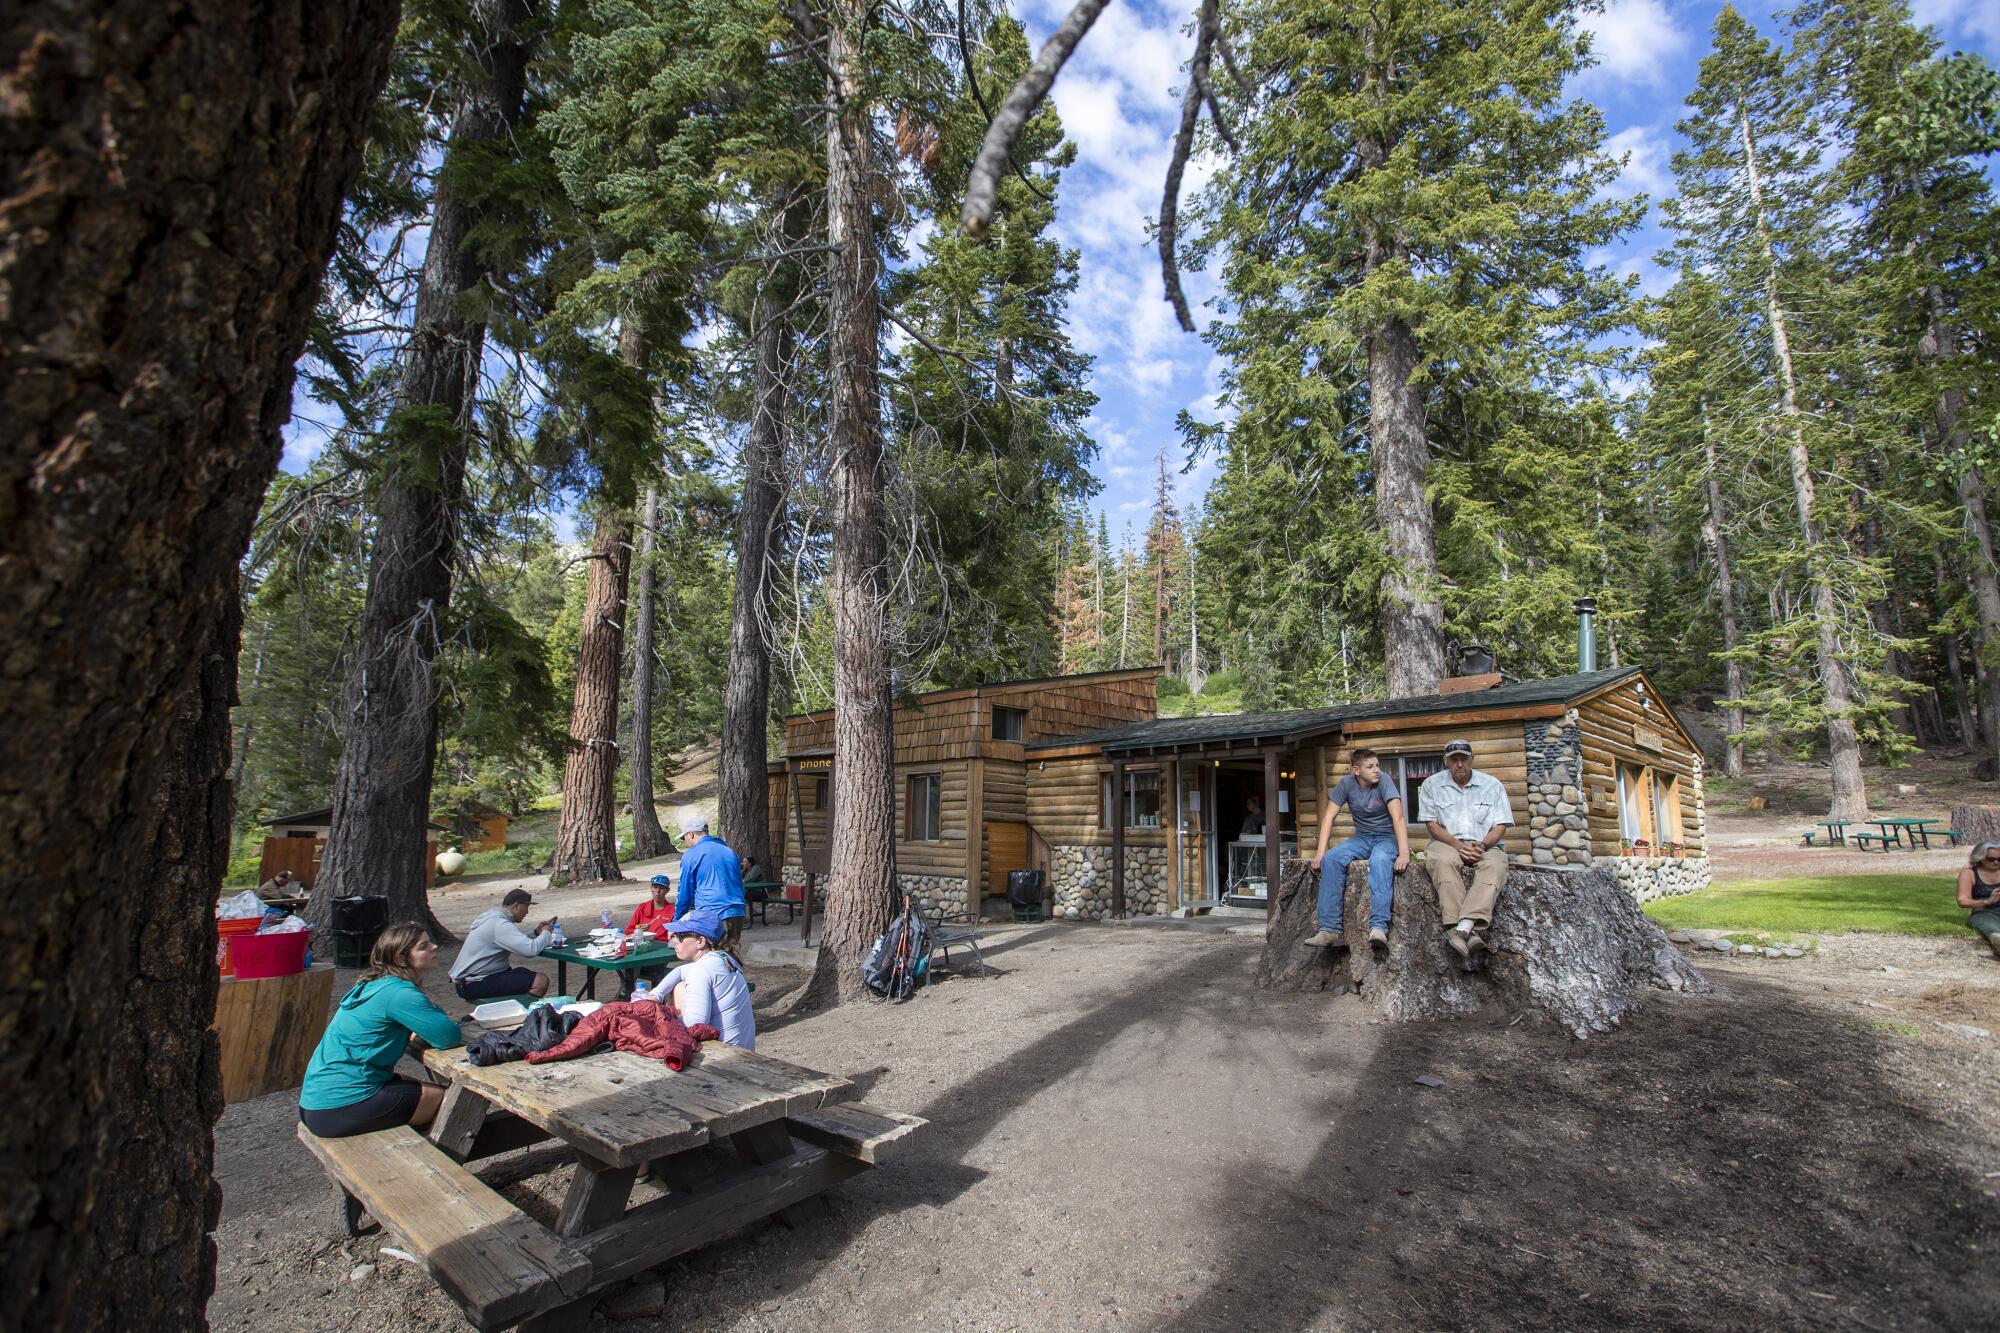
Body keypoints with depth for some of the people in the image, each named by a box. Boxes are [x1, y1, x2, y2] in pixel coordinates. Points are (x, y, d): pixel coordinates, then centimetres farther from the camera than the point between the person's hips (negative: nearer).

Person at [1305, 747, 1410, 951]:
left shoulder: (1385, 782, -14)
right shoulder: (1346, 783, -5)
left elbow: (1398, 817, -24)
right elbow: (1328, 816, -7)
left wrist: (1404, 853, -37)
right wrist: (1320, 852, -16)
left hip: (1387, 837, -3)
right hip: (1361, 838, 3)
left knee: (1380, 860, -39)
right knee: (1331, 859, -26)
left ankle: (1378, 927, -46)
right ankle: (1330, 929, -28)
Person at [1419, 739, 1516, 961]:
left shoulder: (1492, 785, 11)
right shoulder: (1432, 784, 8)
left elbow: (1500, 826, 5)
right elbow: (1432, 824, 2)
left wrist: (1482, 845, -15)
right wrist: (1458, 845, -14)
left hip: (1483, 845, 1)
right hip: (1447, 843, -1)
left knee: (1495, 864, -34)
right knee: (1444, 860, -37)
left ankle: (1462, 929, -49)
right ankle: (1469, 933, -46)